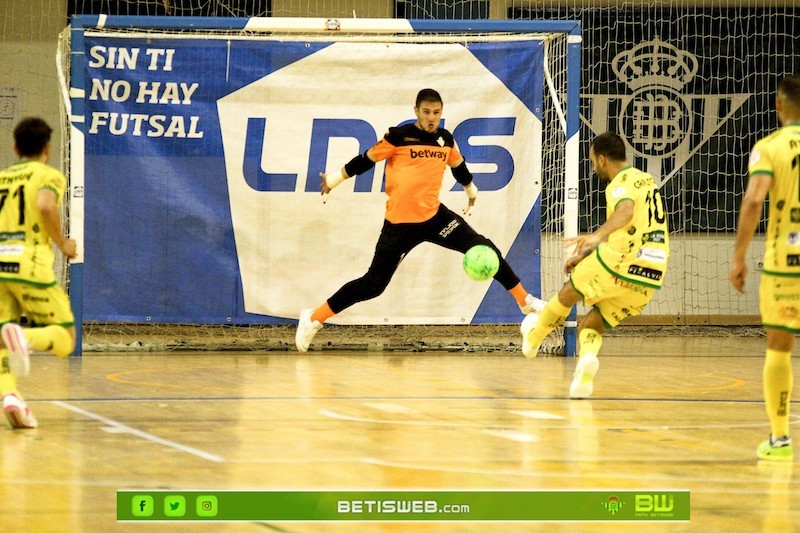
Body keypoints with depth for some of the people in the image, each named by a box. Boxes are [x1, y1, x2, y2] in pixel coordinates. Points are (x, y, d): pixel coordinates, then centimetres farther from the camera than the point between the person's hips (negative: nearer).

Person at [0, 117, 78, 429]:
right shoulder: (49, 176, 7)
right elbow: (45, 206, -14)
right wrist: (63, 244, -1)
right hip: (30, 264, -4)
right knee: (64, 339, 5)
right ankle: (25, 337, -29)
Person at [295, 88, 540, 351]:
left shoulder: (445, 139, 6)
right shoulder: (399, 136, -9)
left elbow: (458, 165, 26)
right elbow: (366, 160, -1)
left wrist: (471, 188, 42)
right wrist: (334, 179, 3)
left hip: (434, 216, 4)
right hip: (399, 223, -4)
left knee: (484, 249, -6)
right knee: (373, 284, -3)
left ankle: (524, 301, 9)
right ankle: (313, 319, 9)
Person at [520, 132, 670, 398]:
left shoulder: (621, 184, -7)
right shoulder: (646, 180, 23)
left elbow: (626, 211, -31)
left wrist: (597, 236, -45)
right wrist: (586, 254, 36)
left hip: (619, 264, -7)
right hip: (649, 279, 7)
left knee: (569, 292, 21)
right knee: (590, 326, 14)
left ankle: (534, 336, 40)